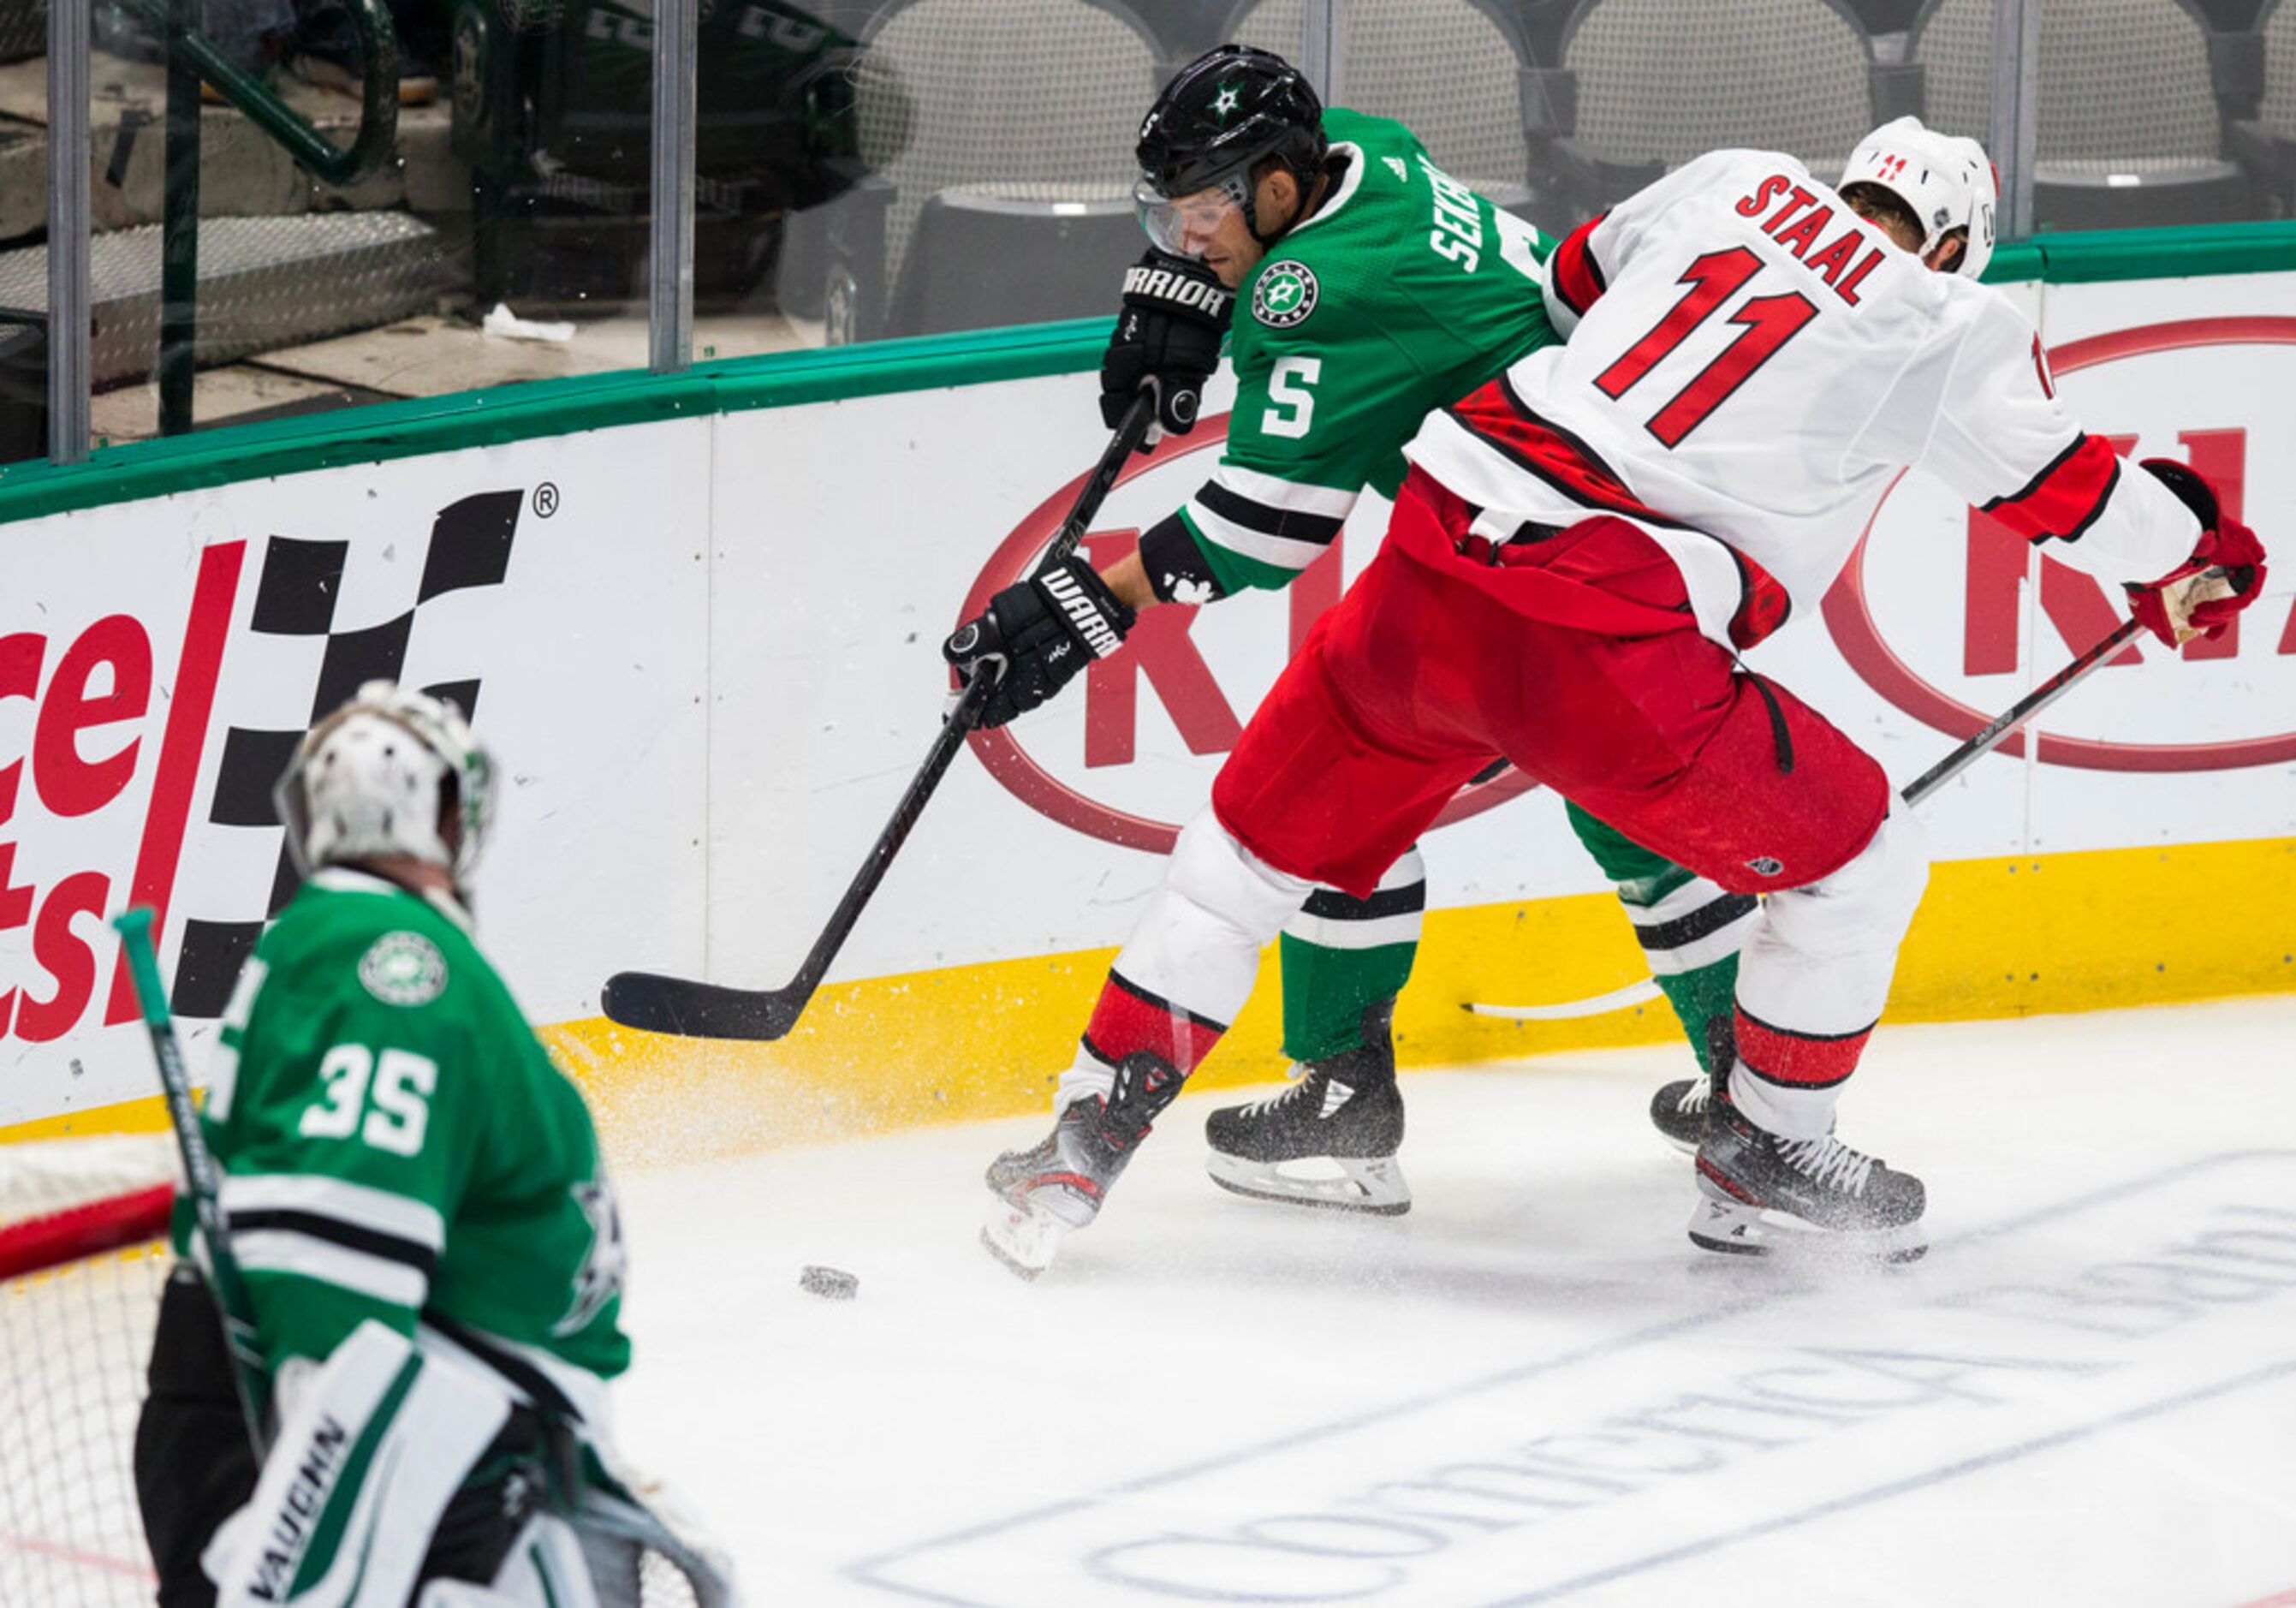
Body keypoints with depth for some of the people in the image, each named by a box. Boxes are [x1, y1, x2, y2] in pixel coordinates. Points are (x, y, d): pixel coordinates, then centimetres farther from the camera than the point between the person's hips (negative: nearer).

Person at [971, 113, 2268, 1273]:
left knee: (1260, 843, 23)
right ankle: (1766, 1161, 26)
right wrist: (2193, 560, 31)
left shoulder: (1743, 183, 19)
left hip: (1432, 568, 5)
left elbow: (1576, 279, 34)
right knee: (1859, 862, 15)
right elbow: (2068, 487, 13)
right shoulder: (1952, 327, 6)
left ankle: (1096, 1133, 21)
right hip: (1607, 650, -5)